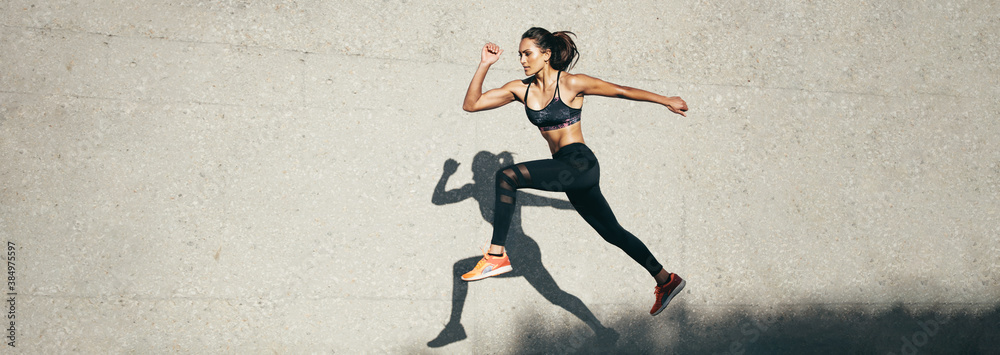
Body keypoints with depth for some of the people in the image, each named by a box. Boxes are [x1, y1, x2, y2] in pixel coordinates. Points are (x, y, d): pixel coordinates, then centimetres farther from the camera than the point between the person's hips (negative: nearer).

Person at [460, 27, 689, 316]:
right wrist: (485, 65, -1)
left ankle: (497, 255, -23)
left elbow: (623, 91, 2)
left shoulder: (571, 84, -8)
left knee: (507, 176, -24)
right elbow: (471, 104, 8)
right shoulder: (521, 89, 9)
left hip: (581, 164, -8)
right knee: (612, 232, 18)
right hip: (567, 172, 8)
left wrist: (666, 101, 10)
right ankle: (666, 281, 32)